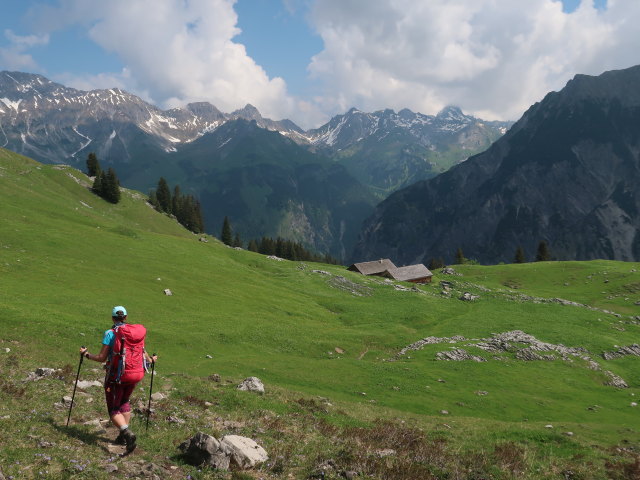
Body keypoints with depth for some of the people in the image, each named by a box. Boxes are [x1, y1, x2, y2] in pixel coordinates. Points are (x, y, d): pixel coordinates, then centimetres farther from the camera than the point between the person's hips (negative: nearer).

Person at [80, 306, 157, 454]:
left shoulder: (111, 333, -9)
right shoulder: (138, 331, 4)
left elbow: (102, 358, -10)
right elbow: (142, 352, 11)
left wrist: (87, 354, 8)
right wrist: (151, 359, 33)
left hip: (116, 376, -5)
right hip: (136, 374, 5)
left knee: (114, 410, 5)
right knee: (124, 402, 27)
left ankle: (127, 433, -20)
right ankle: (123, 436, 26)